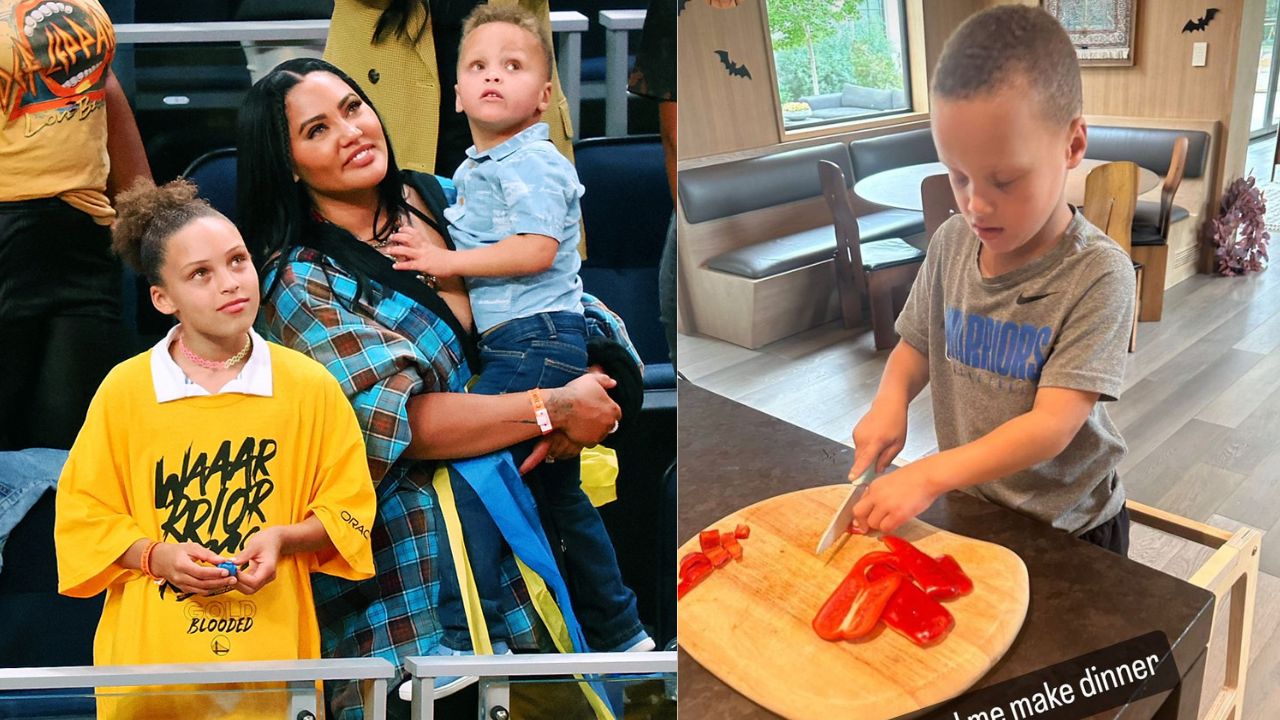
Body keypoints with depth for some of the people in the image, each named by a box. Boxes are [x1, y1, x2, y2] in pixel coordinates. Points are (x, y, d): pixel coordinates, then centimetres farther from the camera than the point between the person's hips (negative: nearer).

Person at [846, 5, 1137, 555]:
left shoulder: (1098, 274, -23)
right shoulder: (950, 244, -8)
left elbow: (1052, 426, -27)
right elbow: (916, 344, 8)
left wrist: (930, 475, -35)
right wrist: (890, 398, -13)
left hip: (1067, 529, -4)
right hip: (967, 506, 4)